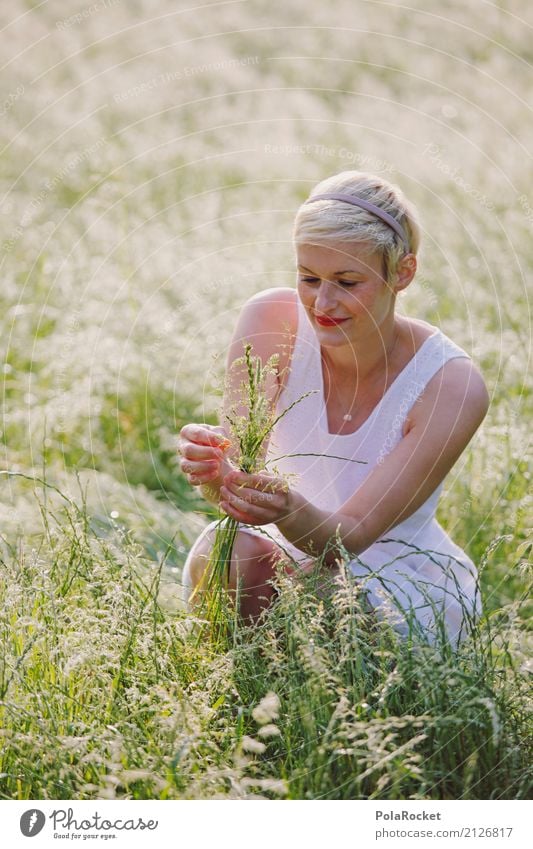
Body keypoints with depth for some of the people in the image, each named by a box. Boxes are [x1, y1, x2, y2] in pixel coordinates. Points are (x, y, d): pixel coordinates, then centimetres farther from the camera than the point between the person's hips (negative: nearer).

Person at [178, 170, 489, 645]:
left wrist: (288, 509, -47)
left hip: (409, 590, -2)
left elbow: (348, 539, -25)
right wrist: (213, 468, -45)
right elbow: (236, 457, -21)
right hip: (293, 558, 2)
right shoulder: (271, 322, -15)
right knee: (233, 550, -30)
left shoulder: (452, 386, -22)